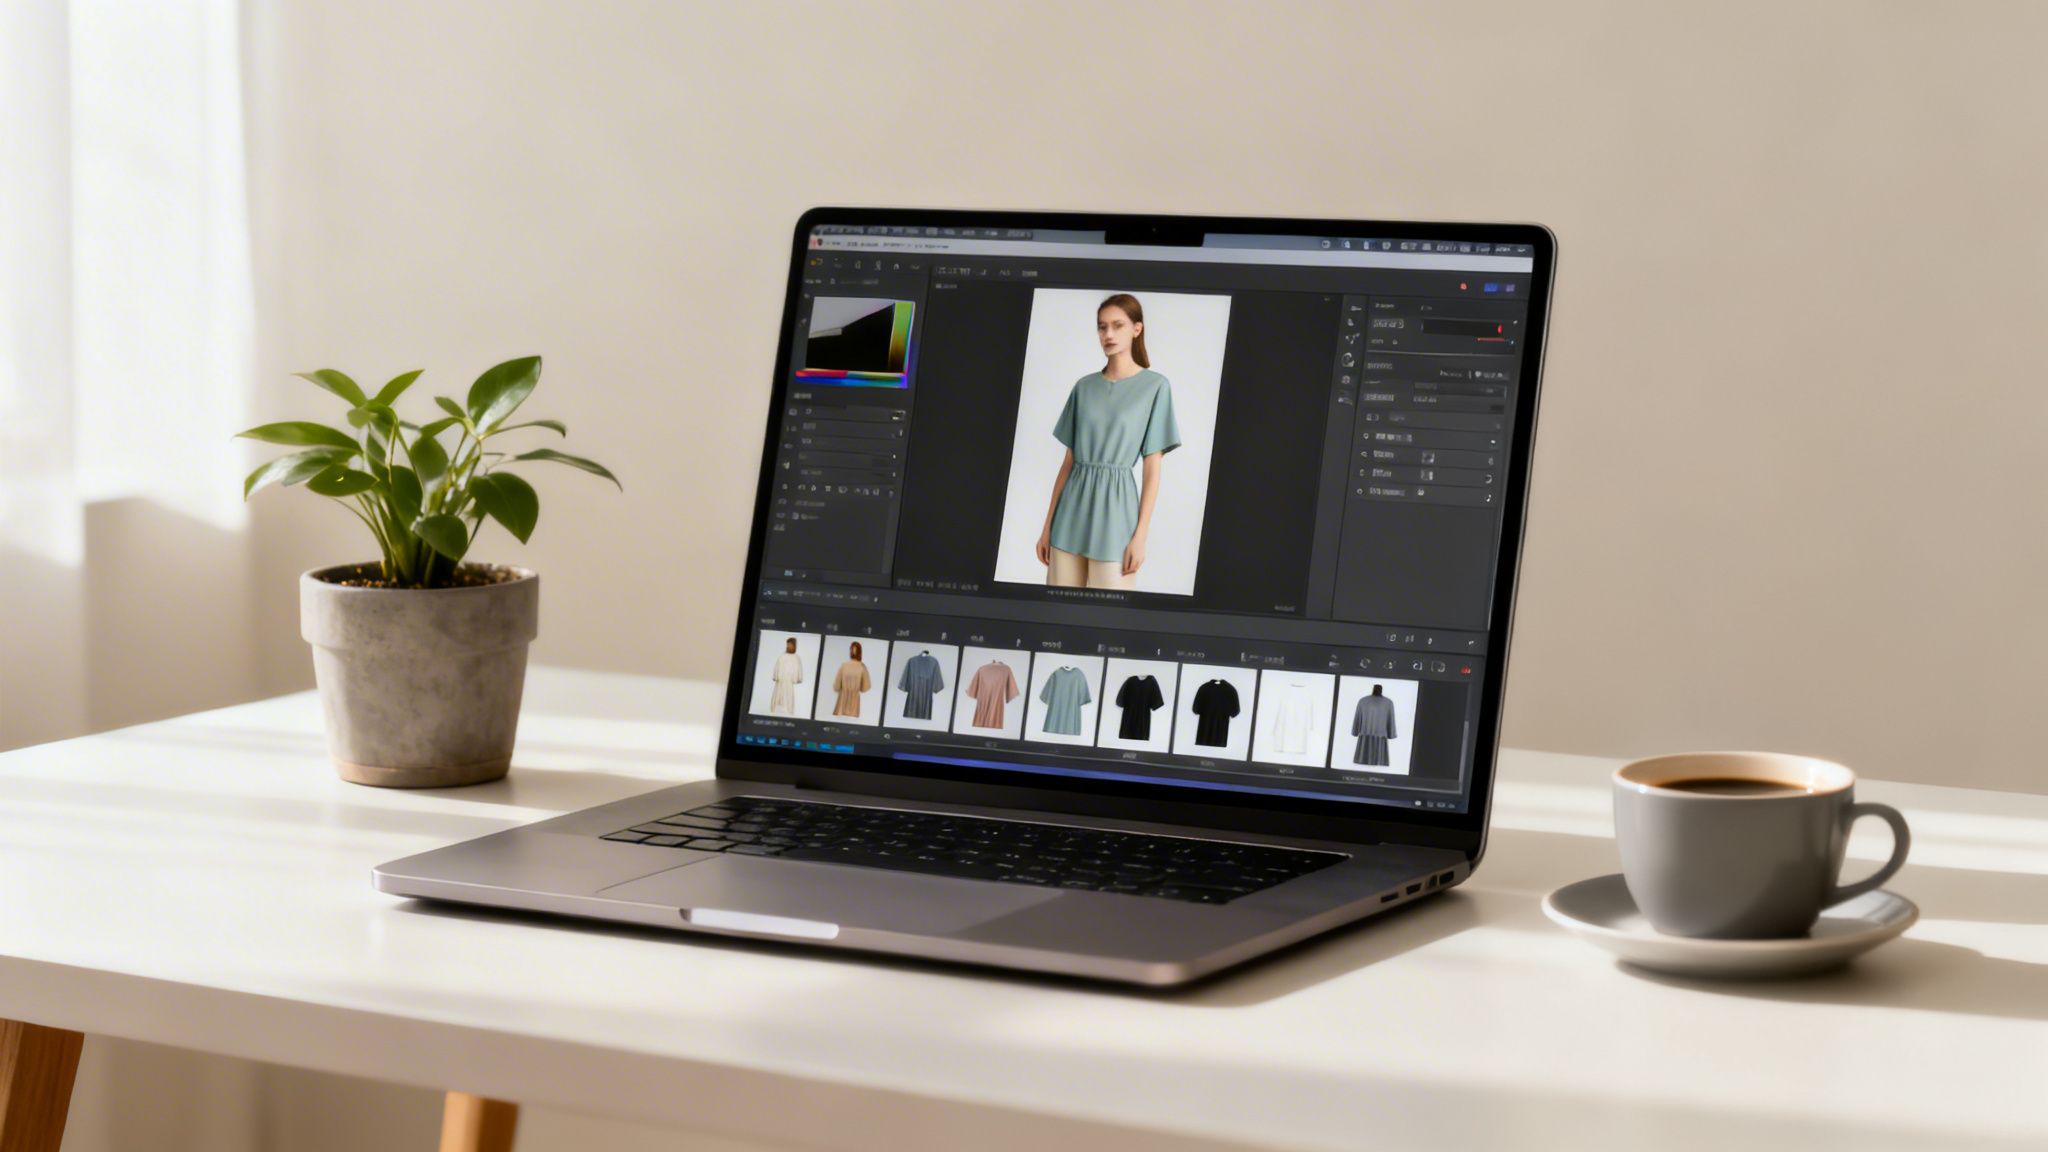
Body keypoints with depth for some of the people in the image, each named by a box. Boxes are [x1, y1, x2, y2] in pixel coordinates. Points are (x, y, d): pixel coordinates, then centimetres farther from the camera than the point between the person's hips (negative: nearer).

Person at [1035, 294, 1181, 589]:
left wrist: (1140, 535, -9)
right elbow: (1068, 461, 12)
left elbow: (1152, 468, -3)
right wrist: (1048, 525, 9)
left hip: (1115, 505, -4)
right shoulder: (1084, 386, 10)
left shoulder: (1155, 386, -1)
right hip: (1072, 510, 4)